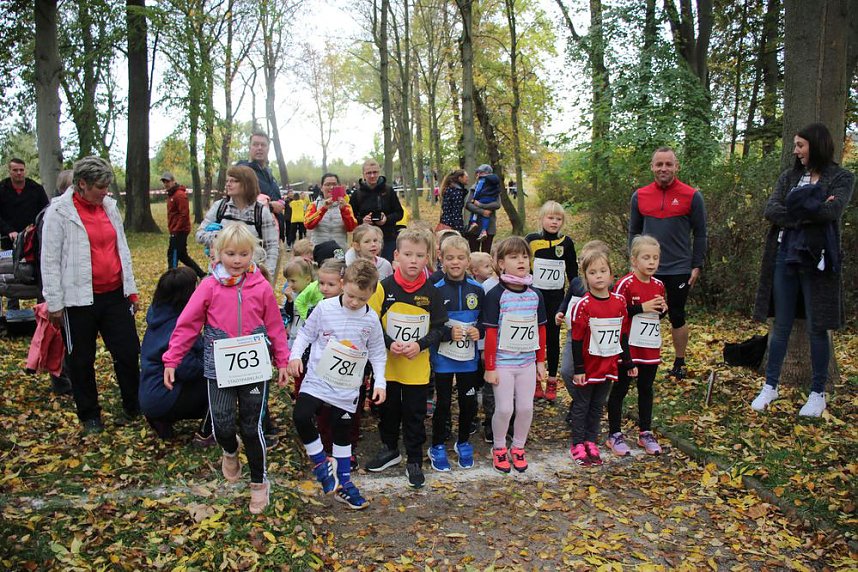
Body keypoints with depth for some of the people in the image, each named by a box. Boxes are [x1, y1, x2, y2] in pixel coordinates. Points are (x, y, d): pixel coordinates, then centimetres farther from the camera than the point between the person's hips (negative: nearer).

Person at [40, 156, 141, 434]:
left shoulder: (109, 206, 8)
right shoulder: (59, 212, -8)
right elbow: (50, 260, -7)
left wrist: (131, 289, 14)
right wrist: (55, 303, -8)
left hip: (115, 295, 5)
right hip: (79, 299, -4)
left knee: (128, 352, 6)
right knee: (81, 360, 9)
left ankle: (133, 406, 24)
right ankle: (89, 416, 24)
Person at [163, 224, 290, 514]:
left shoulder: (261, 287, -4)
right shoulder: (209, 286, -6)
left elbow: (275, 326, 3)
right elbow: (187, 325, -3)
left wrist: (282, 361, 5)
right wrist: (171, 360, -4)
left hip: (255, 368, 0)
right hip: (219, 369, 0)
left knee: (252, 426, 6)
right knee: (222, 423, -5)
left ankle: (259, 482, 26)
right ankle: (230, 452, 33)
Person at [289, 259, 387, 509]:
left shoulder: (371, 319, -6)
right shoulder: (325, 308, -10)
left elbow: (377, 353, 4)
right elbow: (306, 333, 2)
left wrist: (380, 382, -4)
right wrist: (296, 355, -13)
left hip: (348, 387, 1)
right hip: (318, 379, -1)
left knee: (342, 431, 11)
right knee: (301, 416, -20)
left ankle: (343, 481, 28)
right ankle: (322, 463, 4)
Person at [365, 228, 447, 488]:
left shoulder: (431, 292, -5)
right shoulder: (384, 288, -7)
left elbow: (438, 328, 0)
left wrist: (420, 344, -17)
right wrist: (389, 343, -19)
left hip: (417, 367, 0)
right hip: (387, 363, 1)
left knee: (415, 415, 9)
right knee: (388, 409, 17)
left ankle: (414, 461, 24)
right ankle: (389, 449, 39)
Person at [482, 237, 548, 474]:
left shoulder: (535, 296, 3)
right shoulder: (496, 295, -12)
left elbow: (541, 330, 11)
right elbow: (491, 333, -11)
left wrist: (541, 361, 11)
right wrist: (489, 367, -10)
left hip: (527, 362, 4)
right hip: (503, 363, -4)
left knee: (526, 407, 8)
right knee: (504, 409, 0)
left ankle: (518, 448, 29)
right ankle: (499, 449, 24)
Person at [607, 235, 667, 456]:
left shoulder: (658, 285, 6)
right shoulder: (625, 284, -14)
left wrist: (662, 309, -3)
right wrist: (642, 307, -23)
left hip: (651, 349, 6)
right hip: (628, 347, -6)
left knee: (646, 390, 16)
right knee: (619, 390, 5)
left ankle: (645, 433, 30)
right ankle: (615, 435, 16)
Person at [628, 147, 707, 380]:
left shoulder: (692, 196, -4)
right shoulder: (640, 196, 3)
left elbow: (700, 234, 0)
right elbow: (633, 232, 11)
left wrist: (697, 266, -2)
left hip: (679, 270, -2)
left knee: (677, 317, 8)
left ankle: (680, 363, 22)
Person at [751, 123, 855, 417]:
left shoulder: (842, 178, 0)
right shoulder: (789, 176, 10)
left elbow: (831, 211, -19)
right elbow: (771, 211, -6)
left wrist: (795, 205, -9)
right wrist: (808, 213, -15)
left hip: (816, 261, -3)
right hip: (785, 258, 3)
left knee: (817, 329, 5)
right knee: (780, 326, 9)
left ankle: (818, 394, 18)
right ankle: (770, 386, 18)